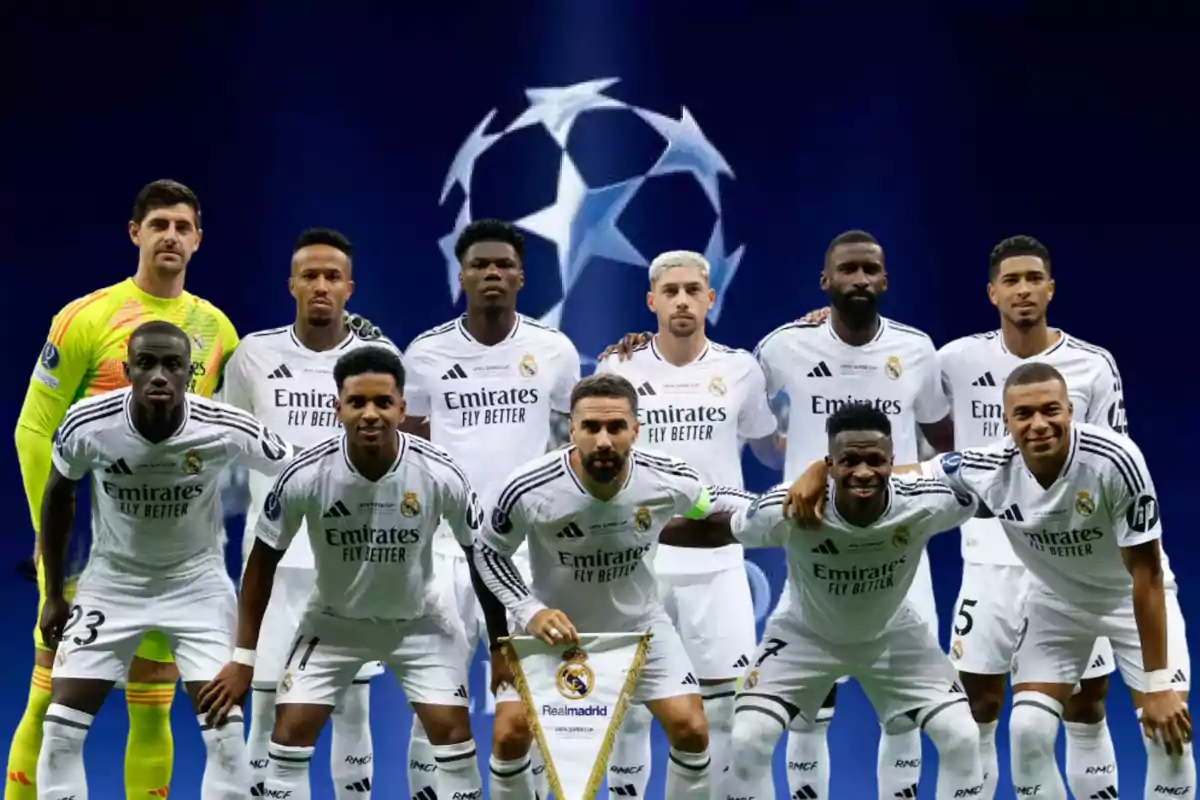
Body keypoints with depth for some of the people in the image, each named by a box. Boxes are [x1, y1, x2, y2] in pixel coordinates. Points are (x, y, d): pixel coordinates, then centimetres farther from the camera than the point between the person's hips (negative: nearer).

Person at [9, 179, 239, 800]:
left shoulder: (215, 328, 7)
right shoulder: (87, 317, -5)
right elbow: (34, 429, -5)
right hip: (91, 538, -4)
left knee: (153, 709, 8)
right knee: (51, 705, -2)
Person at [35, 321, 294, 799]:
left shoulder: (227, 429, -26)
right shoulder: (87, 425, -21)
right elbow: (58, 497, -1)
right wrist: (54, 594, 4)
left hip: (197, 581, -1)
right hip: (112, 581, 1)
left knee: (225, 729, -9)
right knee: (61, 725, -5)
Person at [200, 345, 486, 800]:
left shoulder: (441, 475, -25)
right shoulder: (304, 476, -25)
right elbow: (264, 560, -10)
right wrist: (244, 658, -9)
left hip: (417, 621, 0)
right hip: (334, 621, 0)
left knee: (453, 730, -9)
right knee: (290, 730, -9)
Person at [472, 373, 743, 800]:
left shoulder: (674, 482, -25)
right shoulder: (526, 491, -30)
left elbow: (714, 522, 0)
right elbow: (488, 553, -12)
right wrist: (529, 612, -21)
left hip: (639, 621, 1)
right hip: (551, 624, -1)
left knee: (691, 729, -6)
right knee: (509, 735, -7)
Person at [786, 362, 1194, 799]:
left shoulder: (1114, 460, -36)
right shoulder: (989, 468, -25)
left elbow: (1145, 571, -29)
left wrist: (1158, 682, -29)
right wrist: (819, 471, -27)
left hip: (1131, 596, -3)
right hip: (1057, 600, 3)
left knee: (1168, 731, -14)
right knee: (1028, 730, -9)